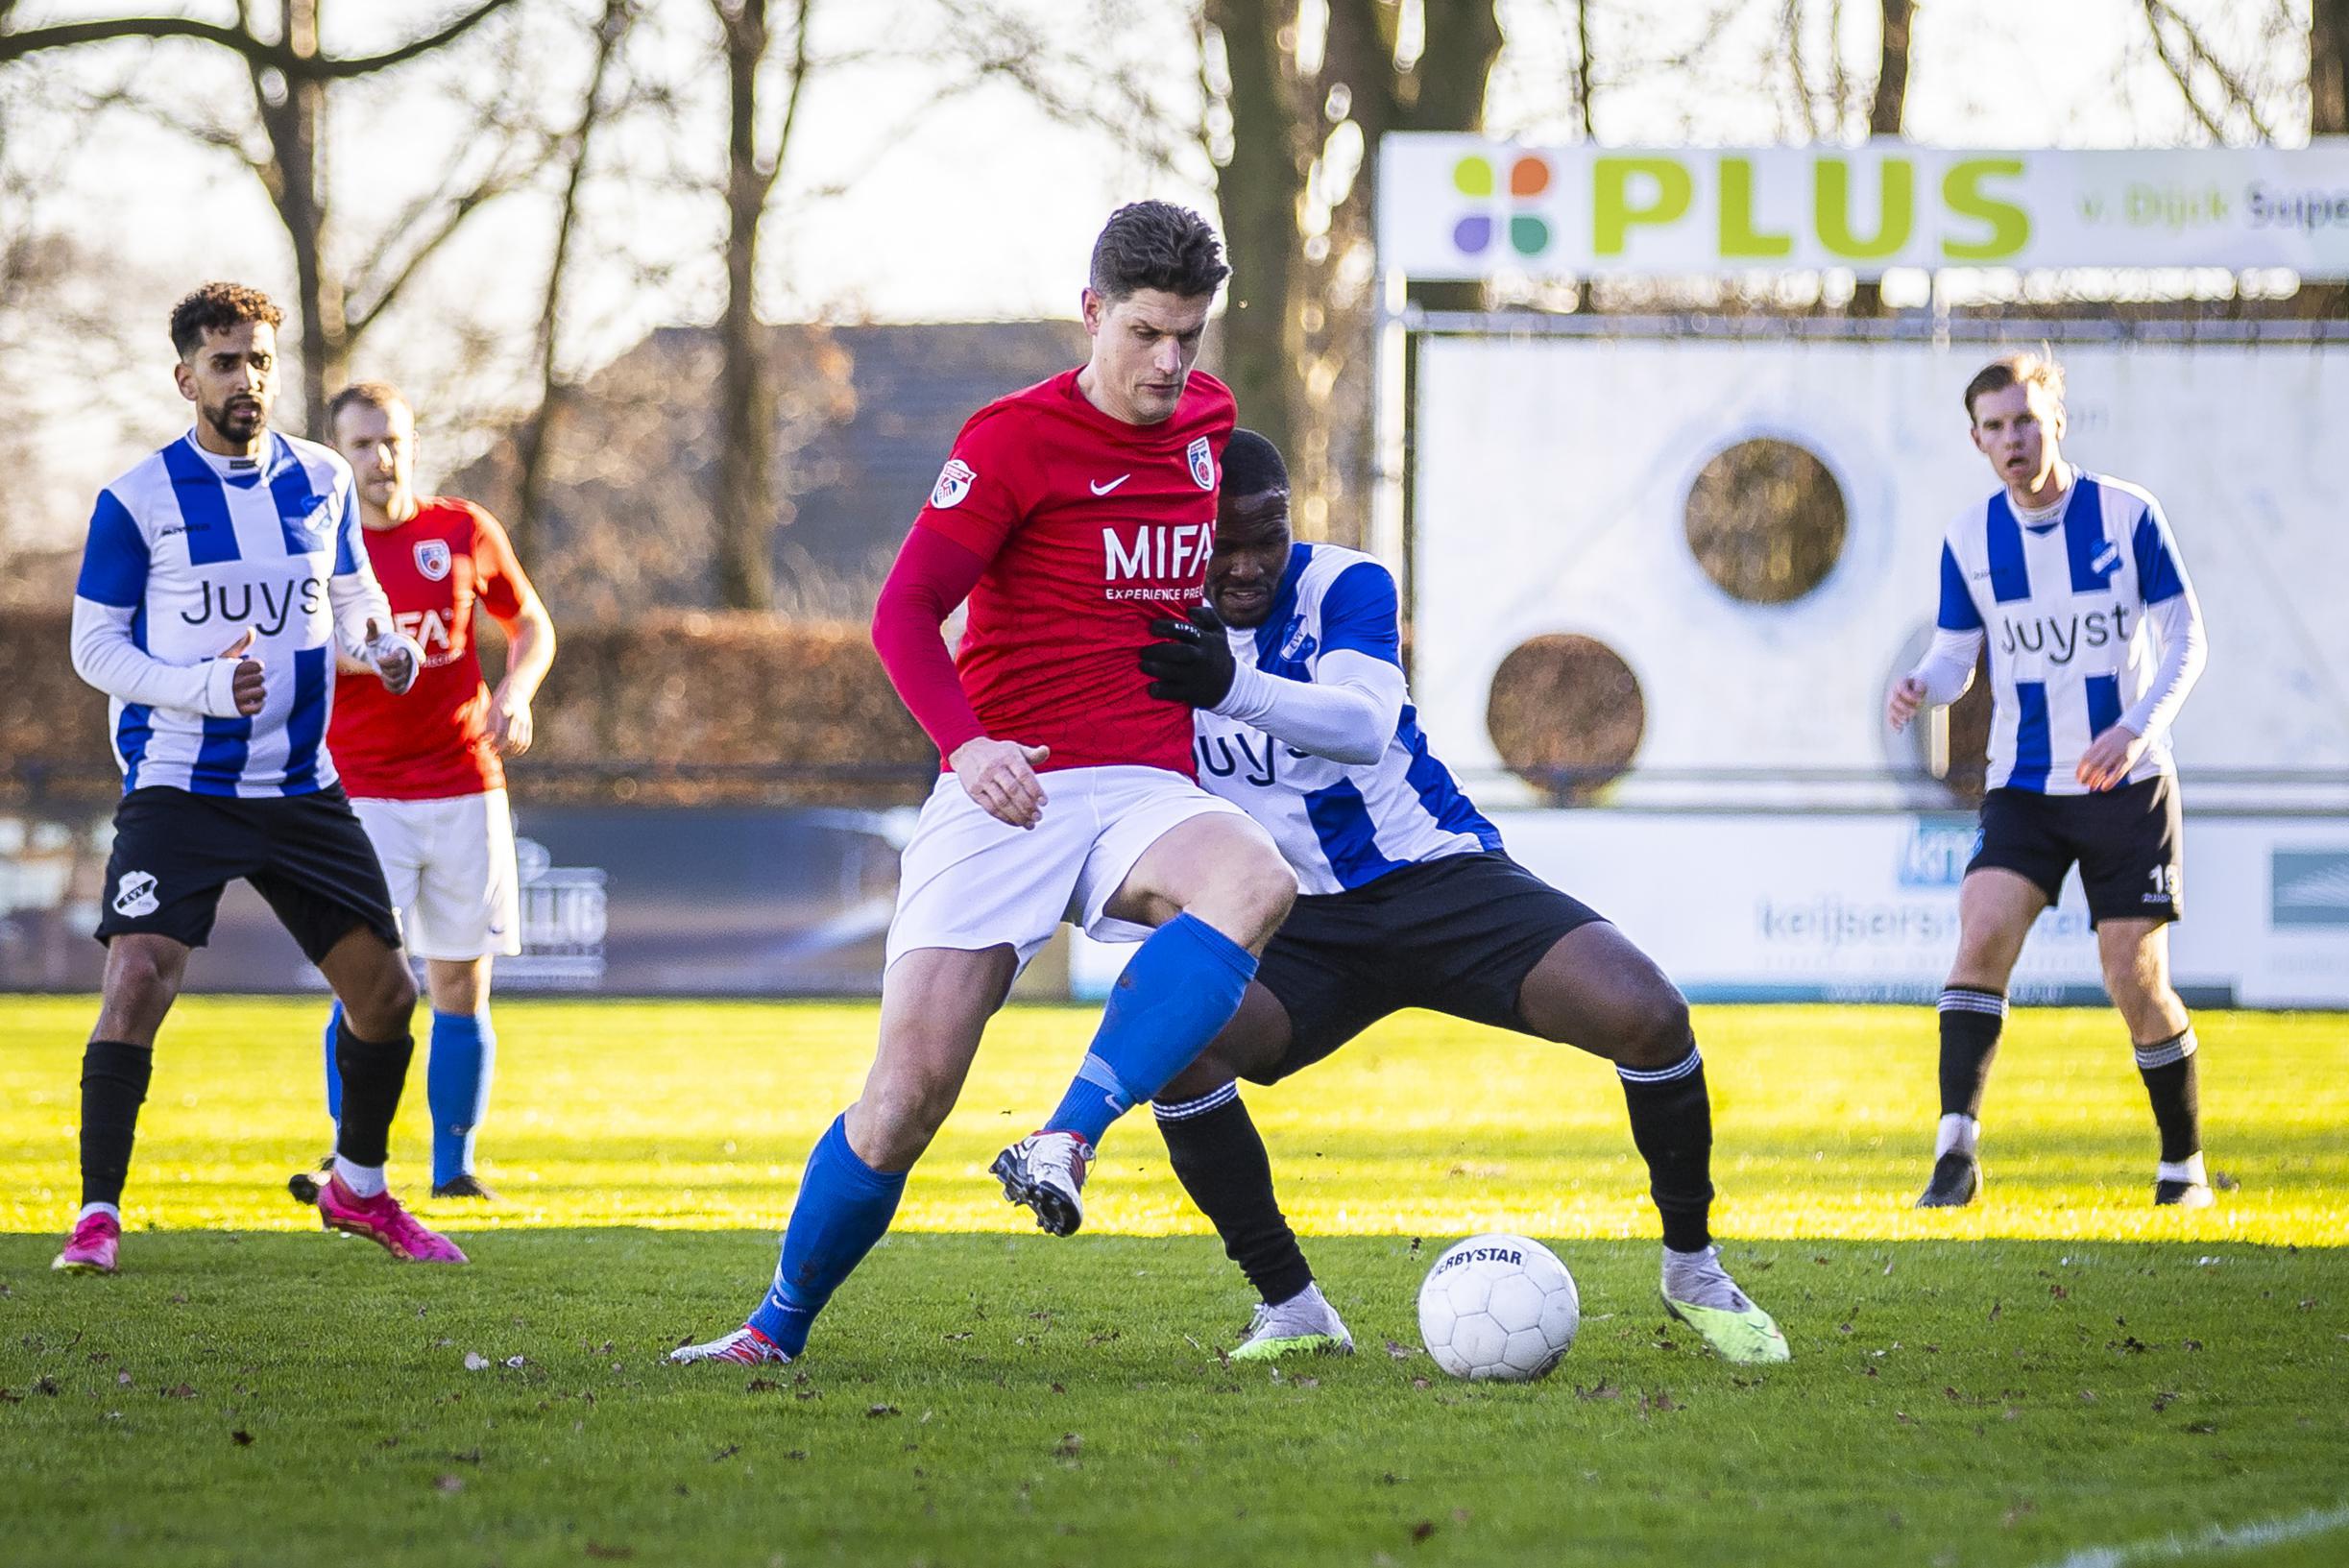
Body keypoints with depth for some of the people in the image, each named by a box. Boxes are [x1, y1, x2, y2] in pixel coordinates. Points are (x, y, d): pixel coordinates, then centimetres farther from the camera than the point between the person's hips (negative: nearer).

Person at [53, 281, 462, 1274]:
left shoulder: (322, 483, 6)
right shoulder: (138, 499, -7)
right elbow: (93, 645, -4)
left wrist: (384, 649, -4)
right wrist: (204, 689, -19)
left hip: (300, 786, 5)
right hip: (178, 784, -5)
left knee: (384, 991, 6)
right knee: (138, 981, -19)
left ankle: (358, 1188, 28)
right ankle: (97, 1217, -12)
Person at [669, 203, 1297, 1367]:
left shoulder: (1207, 416, 12)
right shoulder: (1013, 437, -5)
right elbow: (903, 613, -11)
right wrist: (966, 746, -26)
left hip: (1146, 791, 4)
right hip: (1007, 793, -4)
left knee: (1257, 883, -34)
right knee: (909, 1093, -11)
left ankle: (1065, 1143, -36)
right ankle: (779, 1327, 10)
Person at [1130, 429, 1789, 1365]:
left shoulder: (1341, 585, -11)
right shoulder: (1156, 633, -2)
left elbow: (1365, 725, -31)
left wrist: (1234, 688, -48)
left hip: (1439, 874, -2)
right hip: (1305, 925, 2)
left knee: (1647, 1014, -24)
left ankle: (1693, 1271, 0)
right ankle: (1291, 1311, -13)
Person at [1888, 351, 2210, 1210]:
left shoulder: (2128, 515, -6)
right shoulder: (1968, 539, 1)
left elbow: (2186, 640, -4)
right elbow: (1955, 656, 7)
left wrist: (2137, 727, -20)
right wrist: (1921, 686, -17)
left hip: (2127, 785, -2)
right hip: (2024, 786, 2)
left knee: (2135, 978, -3)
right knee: (1983, 929, -21)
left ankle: (2184, 1162, 16)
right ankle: (1956, 1149, -25)